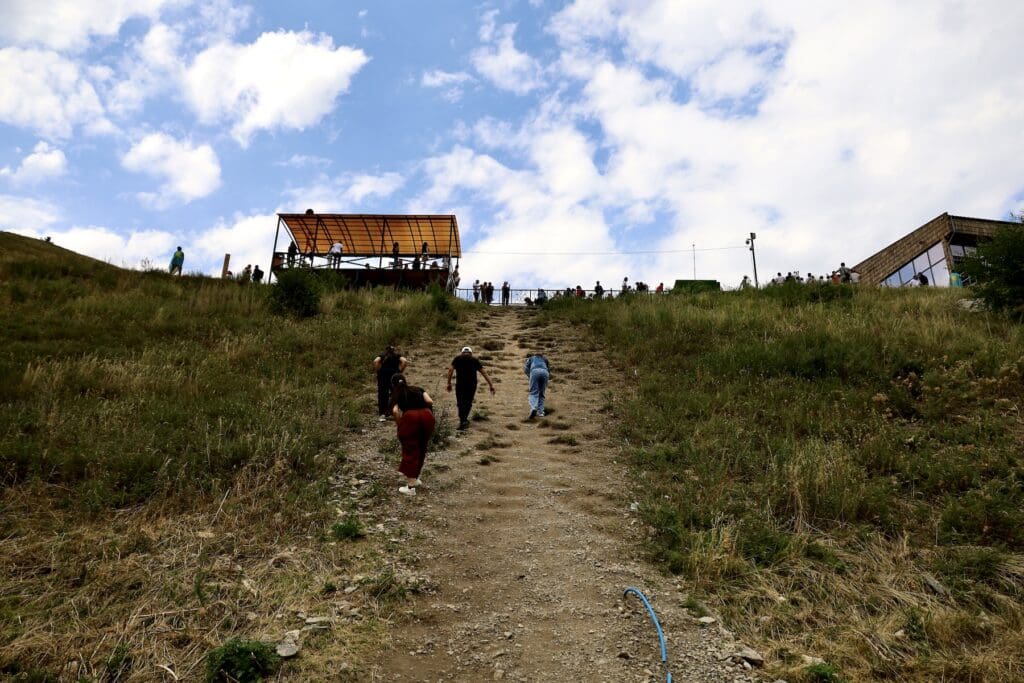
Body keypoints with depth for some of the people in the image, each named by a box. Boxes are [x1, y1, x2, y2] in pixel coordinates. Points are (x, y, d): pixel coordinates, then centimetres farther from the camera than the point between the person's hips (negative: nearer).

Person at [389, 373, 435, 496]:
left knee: (410, 450, 5)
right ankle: (415, 478, 36)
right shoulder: (417, 389, 30)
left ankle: (410, 487, 2)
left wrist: (398, 423, 17)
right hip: (427, 415, 3)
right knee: (421, 449, 21)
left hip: (410, 416, -3)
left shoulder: (396, 394, 22)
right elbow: (430, 401, 12)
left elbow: (395, 411, 3)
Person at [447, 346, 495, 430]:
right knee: (468, 402, 17)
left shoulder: (457, 358, 16)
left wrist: (449, 383, 1)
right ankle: (464, 420, 13)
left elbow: (450, 369, 0)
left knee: (461, 403, 8)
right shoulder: (475, 360, 18)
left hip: (460, 383, -1)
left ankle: (463, 421, -6)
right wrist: (491, 385, 11)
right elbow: (484, 373, 13)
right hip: (472, 383, 1)